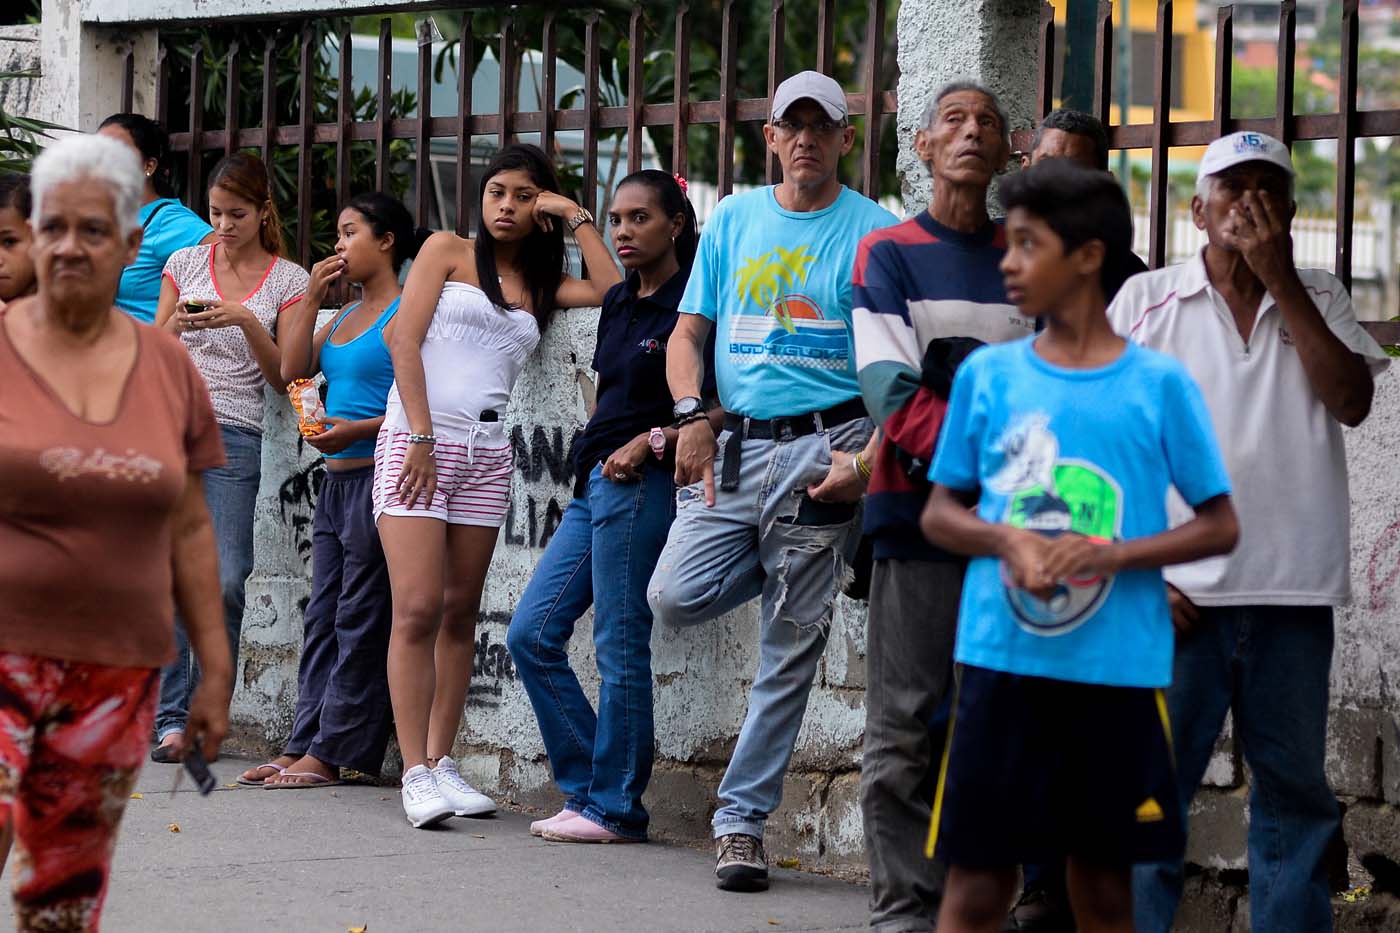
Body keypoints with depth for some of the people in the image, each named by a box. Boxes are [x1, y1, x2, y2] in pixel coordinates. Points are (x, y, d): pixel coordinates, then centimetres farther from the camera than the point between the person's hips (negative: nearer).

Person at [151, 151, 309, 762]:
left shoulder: (287, 280, 7)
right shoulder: (186, 263, 12)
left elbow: (283, 377, 4)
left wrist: (247, 322, -11)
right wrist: (177, 325, -6)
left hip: (234, 437, -1)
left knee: (225, 581, -8)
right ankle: (172, 715, -2)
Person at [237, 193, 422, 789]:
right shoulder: (346, 316, 19)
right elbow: (293, 370, 11)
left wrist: (357, 429, -23)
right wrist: (312, 297, 8)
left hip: (377, 474, -9)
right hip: (336, 479, 9)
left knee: (358, 620, -5)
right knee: (322, 617, 8)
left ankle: (329, 754, -5)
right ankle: (304, 744, 9)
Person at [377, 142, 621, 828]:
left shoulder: (540, 283, 18)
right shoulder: (448, 252, 7)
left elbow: (611, 290, 2)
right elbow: (405, 342, -1)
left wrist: (576, 218, 7)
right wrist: (421, 437, -10)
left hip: (486, 453, 5)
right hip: (416, 440, -5)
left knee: (460, 612, 4)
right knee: (417, 609, -13)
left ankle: (441, 762, 8)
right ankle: (416, 773, -16)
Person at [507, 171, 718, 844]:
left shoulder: (691, 303, -7)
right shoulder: (618, 303, 18)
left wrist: (652, 442, -18)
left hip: (639, 482, -9)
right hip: (594, 485, 9)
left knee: (618, 645, -7)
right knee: (531, 635, 6)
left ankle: (613, 807, -1)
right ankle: (587, 785, 10)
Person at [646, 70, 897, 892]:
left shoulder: (873, 233, 0)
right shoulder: (734, 219, 14)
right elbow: (689, 332, 15)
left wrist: (870, 462, -17)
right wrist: (692, 416, -4)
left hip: (822, 447, -4)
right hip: (735, 446, 4)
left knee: (791, 649, -1)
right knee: (676, 597, -13)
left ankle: (743, 818, 8)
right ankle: (801, 558, 17)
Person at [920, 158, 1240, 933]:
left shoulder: (1160, 384, -1)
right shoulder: (986, 374, 4)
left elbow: (1220, 527, 2)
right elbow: (938, 514, 11)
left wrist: (1112, 554, -14)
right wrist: (1004, 539, -11)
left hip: (1119, 675, -1)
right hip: (1002, 667, 1)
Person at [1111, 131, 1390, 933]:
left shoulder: (1319, 301, 12)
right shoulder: (1145, 301, 6)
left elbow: (1351, 401, -5)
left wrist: (1279, 281, -6)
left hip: (1293, 594, 2)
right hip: (1179, 593, -2)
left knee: (1296, 791, 8)